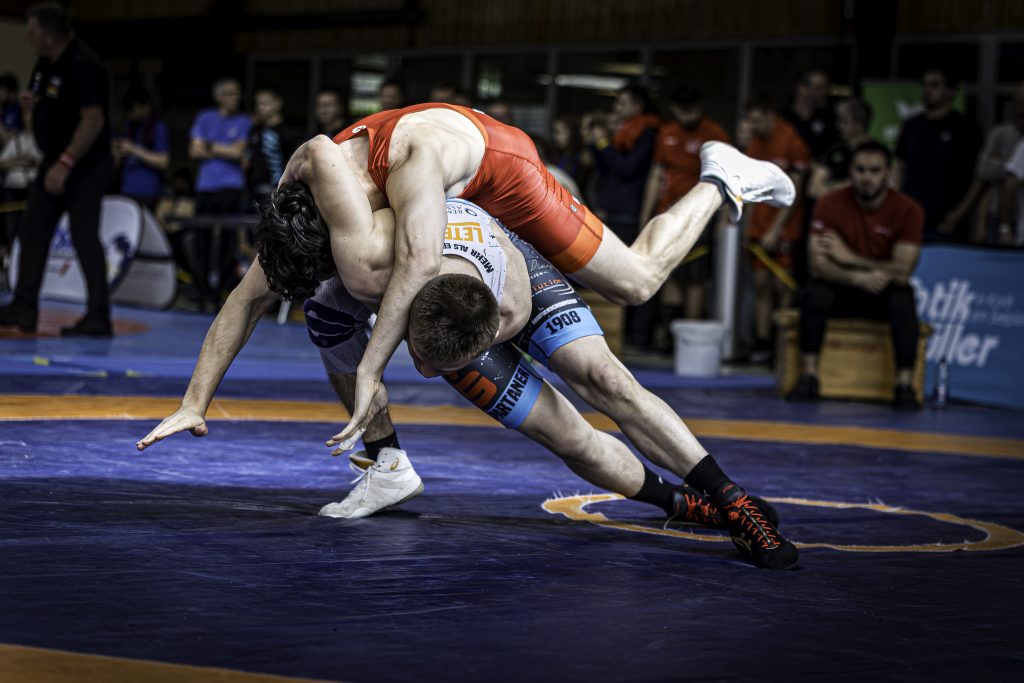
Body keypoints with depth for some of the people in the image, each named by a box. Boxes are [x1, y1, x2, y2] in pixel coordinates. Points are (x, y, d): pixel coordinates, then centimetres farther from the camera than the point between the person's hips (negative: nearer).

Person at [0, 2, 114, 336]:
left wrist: (65, 164, -27)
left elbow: (93, 120, -25)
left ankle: (98, 317, -5)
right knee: (32, 231, 8)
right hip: (56, 161, 10)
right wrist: (32, 101, 2)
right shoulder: (46, 63, 9)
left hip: (84, 166, -10)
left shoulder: (83, 66, -20)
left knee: (85, 238, -9)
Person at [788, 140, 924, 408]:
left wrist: (849, 257, -20)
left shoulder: (908, 210, -13)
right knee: (814, 293, -31)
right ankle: (809, 376, -24)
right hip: (842, 290, 1)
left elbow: (902, 272, -19)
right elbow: (818, 266, -19)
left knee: (904, 300, -33)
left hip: (884, 293, -1)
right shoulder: (830, 204, -11)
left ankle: (904, 385, -30)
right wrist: (858, 278, -37)